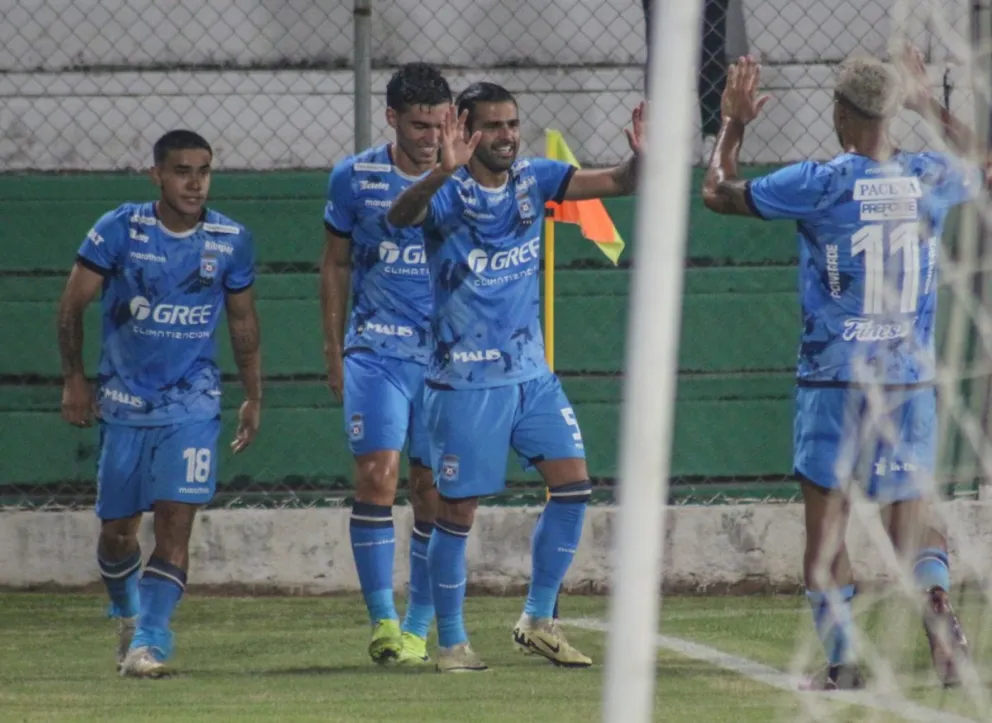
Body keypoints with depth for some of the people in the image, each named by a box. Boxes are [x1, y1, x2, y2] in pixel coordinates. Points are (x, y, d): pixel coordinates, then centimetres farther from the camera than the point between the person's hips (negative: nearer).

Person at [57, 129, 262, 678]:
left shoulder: (231, 241, -2)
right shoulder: (118, 231, -9)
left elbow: (243, 321, 11)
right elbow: (72, 305, -1)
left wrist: (254, 397, 12)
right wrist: (74, 379, -4)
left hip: (192, 404, 0)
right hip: (123, 401, 0)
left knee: (175, 521, -15)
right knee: (117, 529, 9)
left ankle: (150, 642, -17)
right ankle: (128, 617, 38)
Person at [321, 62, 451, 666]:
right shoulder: (355, 178, 0)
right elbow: (336, 266, 11)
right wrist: (334, 352, 8)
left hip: (447, 354, 1)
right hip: (375, 351, -1)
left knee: (433, 489, 3)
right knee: (378, 475, -14)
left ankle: (418, 627, 13)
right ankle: (382, 620, -11)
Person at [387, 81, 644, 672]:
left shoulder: (533, 179, 2)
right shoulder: (449, 192, -15)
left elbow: (619, 182, -4)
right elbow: (401, 215, -36)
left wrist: (641, 157, -27)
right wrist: (444, 171, -55)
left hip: (531, 371, 6)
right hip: (466, 380, -5)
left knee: (573, 484, -3)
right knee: (458, 512, -1)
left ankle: (538, 620, 9)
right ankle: (452, 642, 13)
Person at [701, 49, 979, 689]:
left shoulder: (819, 184, -9)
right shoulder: (931, 180, 0)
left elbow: (719, 193, 4)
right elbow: (981, 163, 26)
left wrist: (733, 125, 18)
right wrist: (930, 106, 33)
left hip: (836, 378, -3)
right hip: (912, 376, 3)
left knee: (828, 522, 5)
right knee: (912, 513, 8)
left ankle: (842, 659, 0)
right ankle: (934, 591, -23)